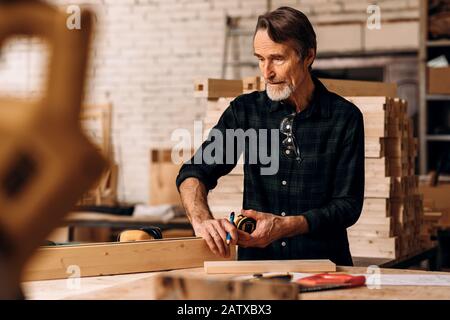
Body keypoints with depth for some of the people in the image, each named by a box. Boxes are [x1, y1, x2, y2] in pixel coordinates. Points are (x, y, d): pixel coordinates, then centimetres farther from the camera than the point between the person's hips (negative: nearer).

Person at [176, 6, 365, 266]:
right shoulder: (245, 111, 6)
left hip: (323, 266, -1)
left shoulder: (345, 118, -1)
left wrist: (286, 226, -18)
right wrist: (202, 220, -19)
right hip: (256, 263, 1)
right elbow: (194, 173, 2)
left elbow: (348, 205, -3)